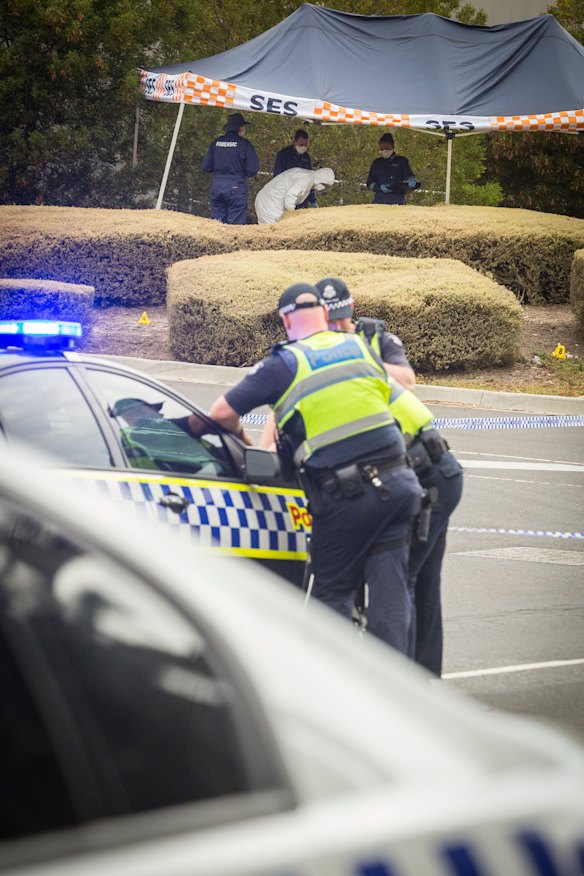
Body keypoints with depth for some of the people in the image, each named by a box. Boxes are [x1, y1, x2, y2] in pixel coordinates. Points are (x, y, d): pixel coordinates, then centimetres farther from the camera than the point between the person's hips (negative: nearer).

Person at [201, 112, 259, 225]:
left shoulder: (216, 143, 5)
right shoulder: (244, 144, -8)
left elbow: (206, 167, 8)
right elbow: (253, 169, -9)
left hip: (217, 187, 4)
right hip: (236, 186, -4)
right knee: (236, 223, -1)